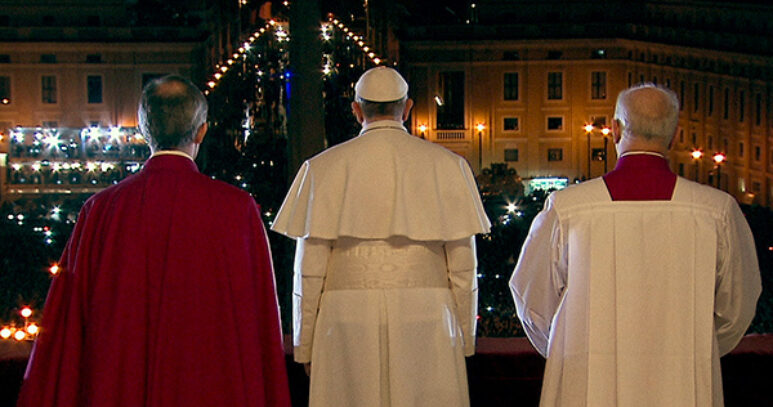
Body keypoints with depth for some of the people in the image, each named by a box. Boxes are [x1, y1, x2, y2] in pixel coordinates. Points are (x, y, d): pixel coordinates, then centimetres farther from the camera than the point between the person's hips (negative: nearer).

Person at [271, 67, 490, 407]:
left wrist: (305, 344, 8)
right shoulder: (446, 165, 4)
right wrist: (465, 338, 11)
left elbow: (310, 268, 1)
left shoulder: (325, 168, 3)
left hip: (348, 322, 0)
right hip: (425, 318, 0)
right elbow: (462, 265, 3)